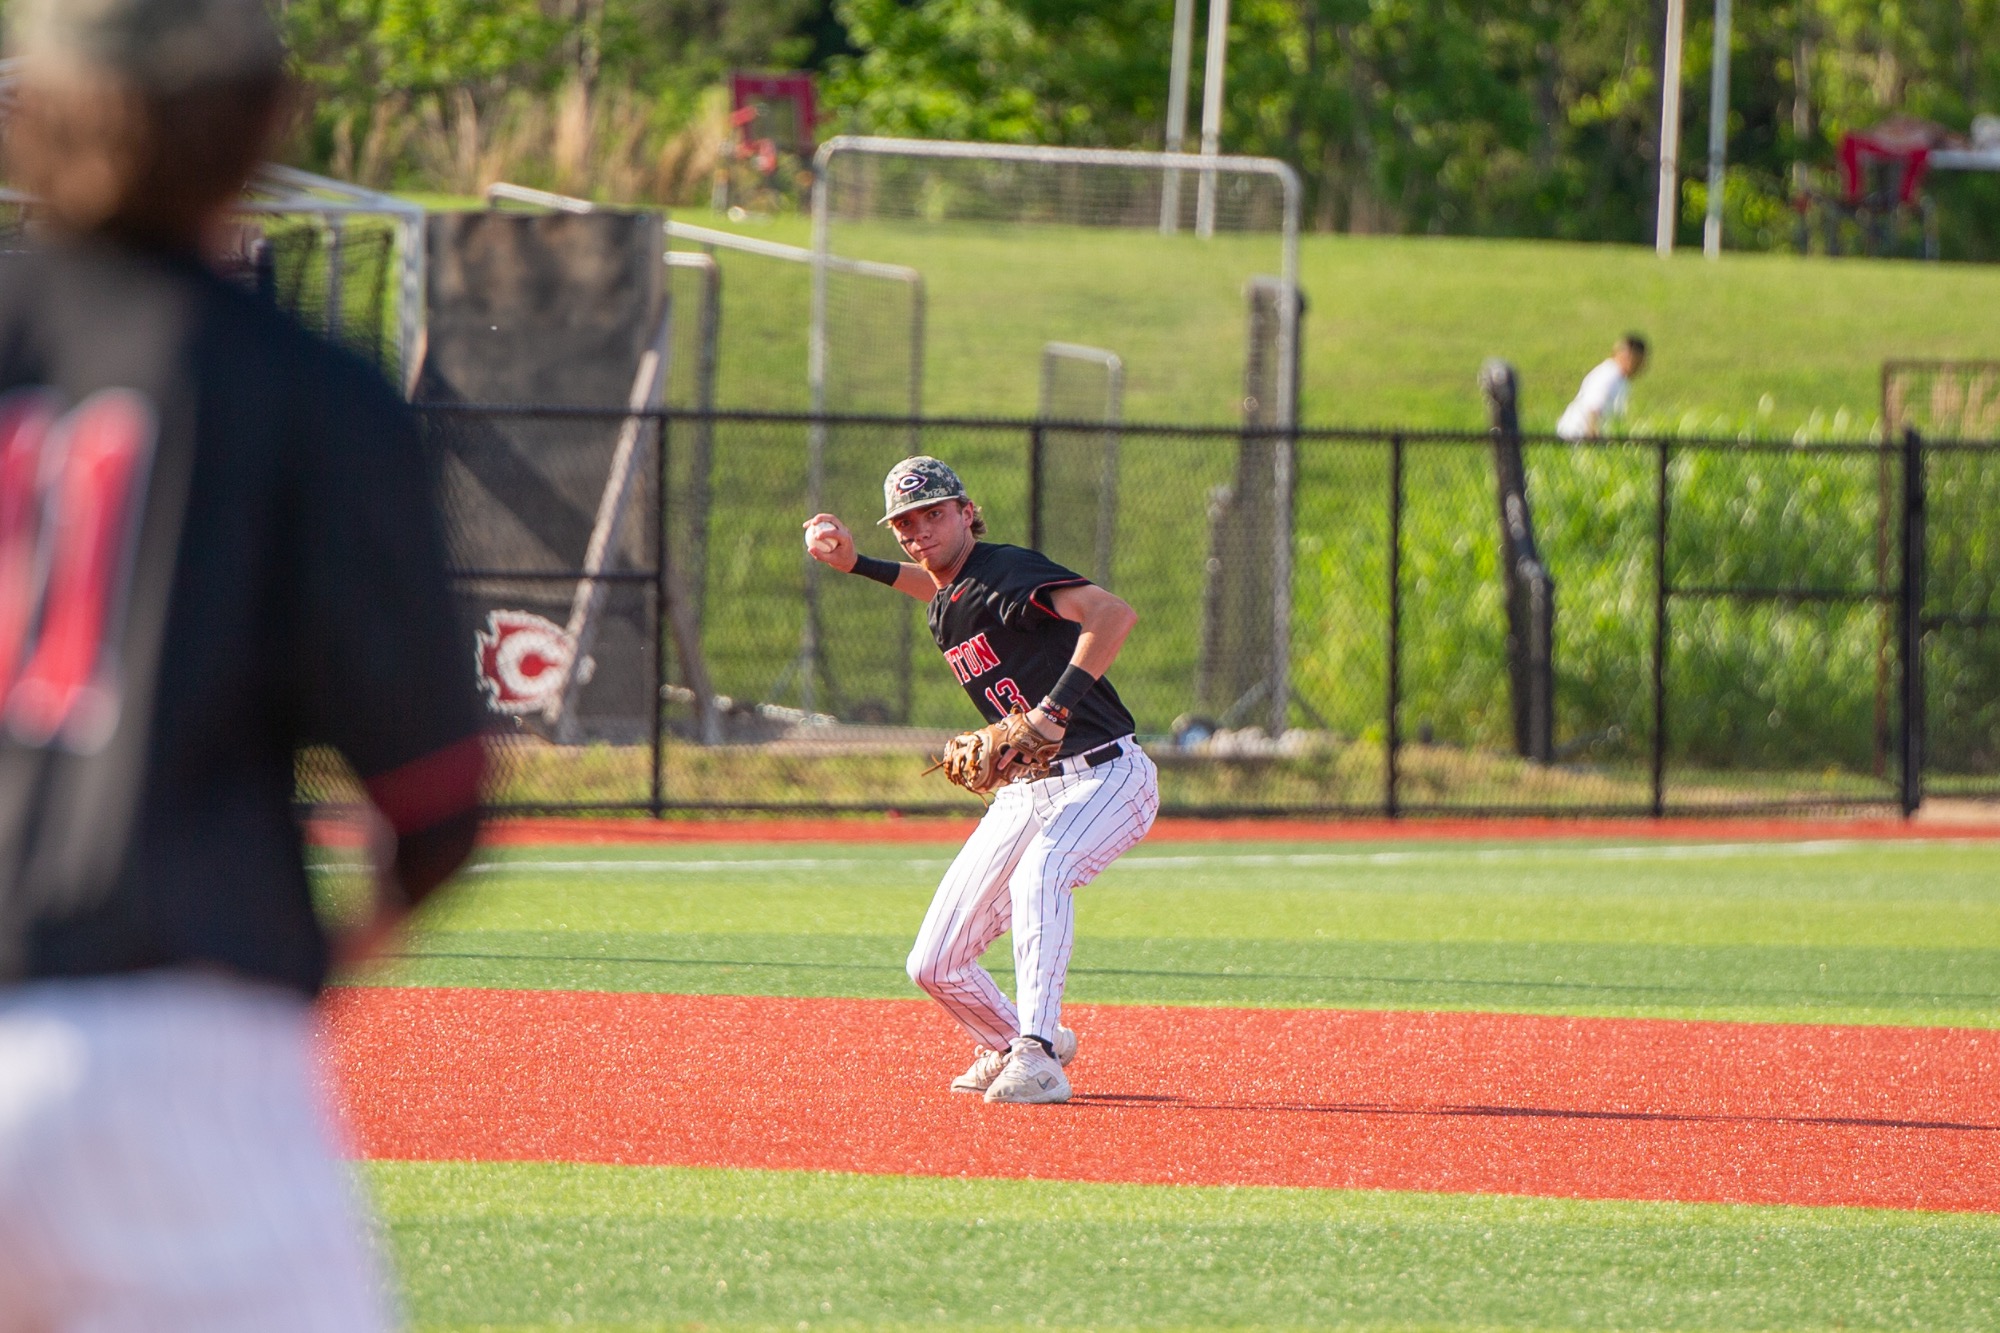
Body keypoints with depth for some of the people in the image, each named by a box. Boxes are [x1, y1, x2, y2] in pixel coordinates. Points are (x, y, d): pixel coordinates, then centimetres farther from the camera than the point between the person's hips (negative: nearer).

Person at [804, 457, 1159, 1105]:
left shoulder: (1005, 572, -17)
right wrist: (854, 562, 24)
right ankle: (1008, 1045, 31)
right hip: (1021, 793, 9)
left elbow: (1114, 613, -33)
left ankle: (1037, 1059, -39)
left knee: (1039, 872, -39)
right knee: (933, 967, 3)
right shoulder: (945, 604, 10)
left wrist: (1056, 706, -37)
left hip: (1106, 777, -9)